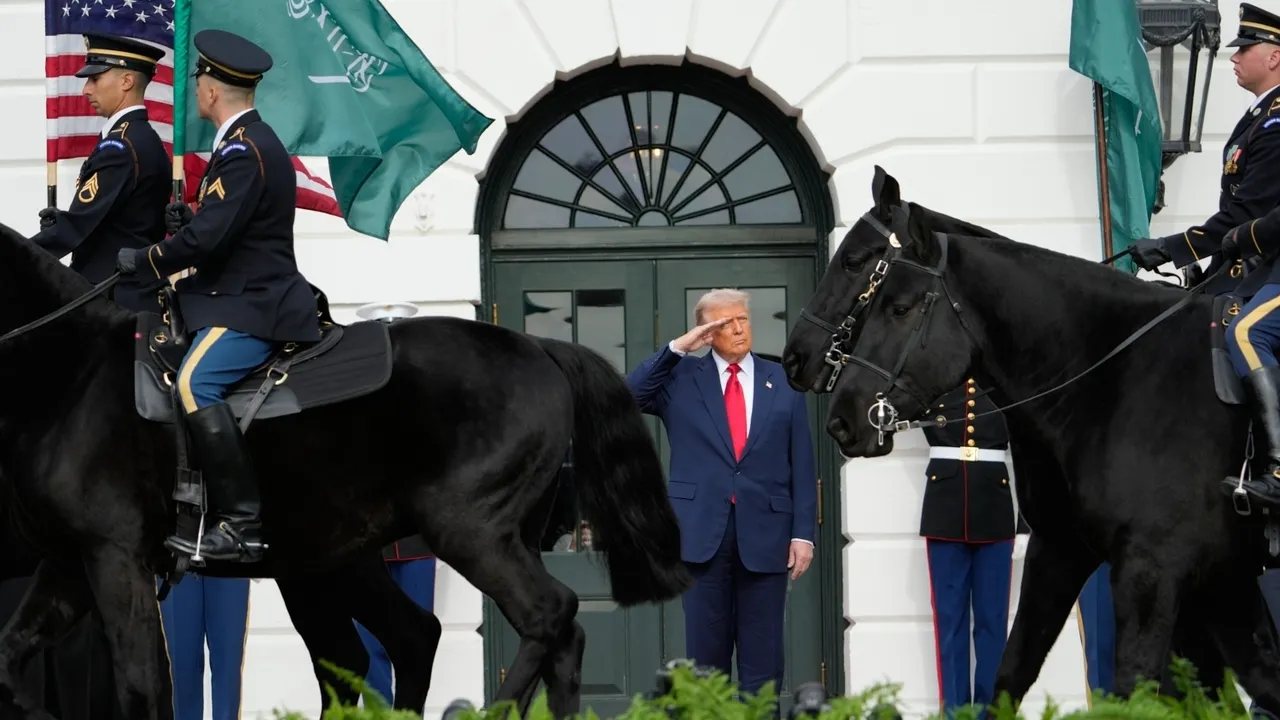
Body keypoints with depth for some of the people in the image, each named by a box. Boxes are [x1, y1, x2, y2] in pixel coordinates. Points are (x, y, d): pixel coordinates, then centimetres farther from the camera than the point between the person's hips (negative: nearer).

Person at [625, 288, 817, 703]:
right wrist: (677, 348, -9)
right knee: (705, 653, 3)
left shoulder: (783, 383, 9)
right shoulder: (682, 378, 8)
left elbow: (801, 465, 7)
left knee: (762, 657, 3)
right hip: (702, 532, 0)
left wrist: (804, 533, -1)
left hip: (764, 534, 0)